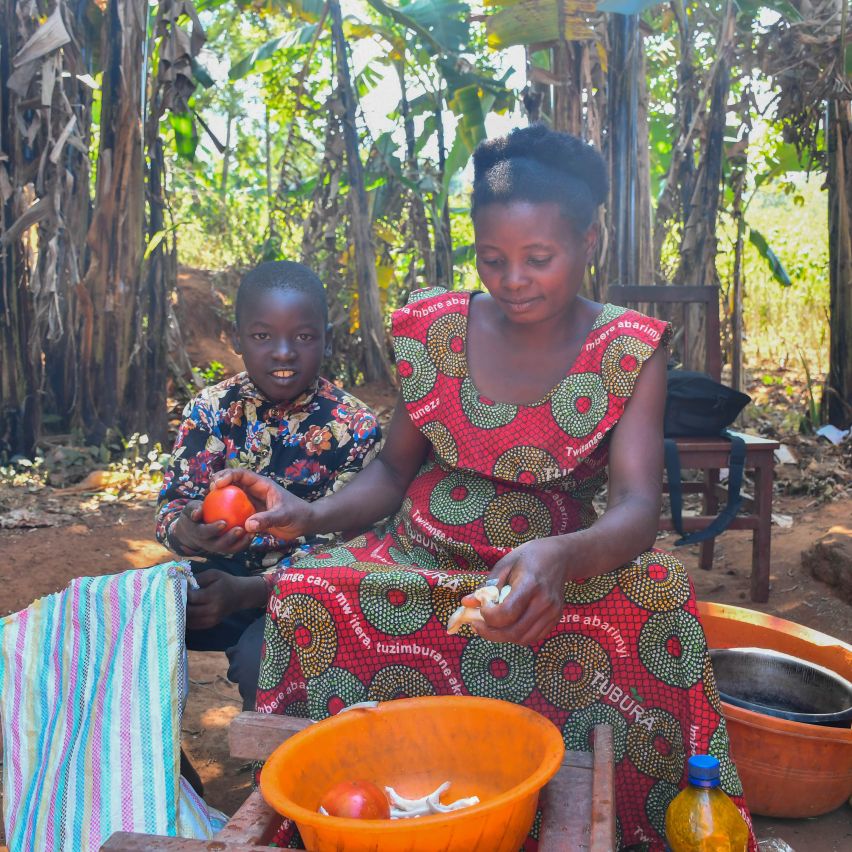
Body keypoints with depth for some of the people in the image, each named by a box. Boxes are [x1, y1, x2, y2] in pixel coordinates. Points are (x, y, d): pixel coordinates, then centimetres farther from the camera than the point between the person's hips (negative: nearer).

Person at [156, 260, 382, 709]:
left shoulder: (354, 428, -11)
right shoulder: (211, 409, -1)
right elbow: (171, 505, -4)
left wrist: (247, 591, -24)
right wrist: (187, 530, -30)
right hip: (216, 571, 4)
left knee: (261, 657, -31)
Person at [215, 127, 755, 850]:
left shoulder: (629, 352, -6)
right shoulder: (438, 328, -1)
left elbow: (637, 508, -18)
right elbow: (392, 473, 7)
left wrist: (560, 557, -42)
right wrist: (312, 515, -15)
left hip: (557, 567, -1)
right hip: (426, 562, 1)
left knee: (659, 597, -32)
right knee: (310, 594, -28)